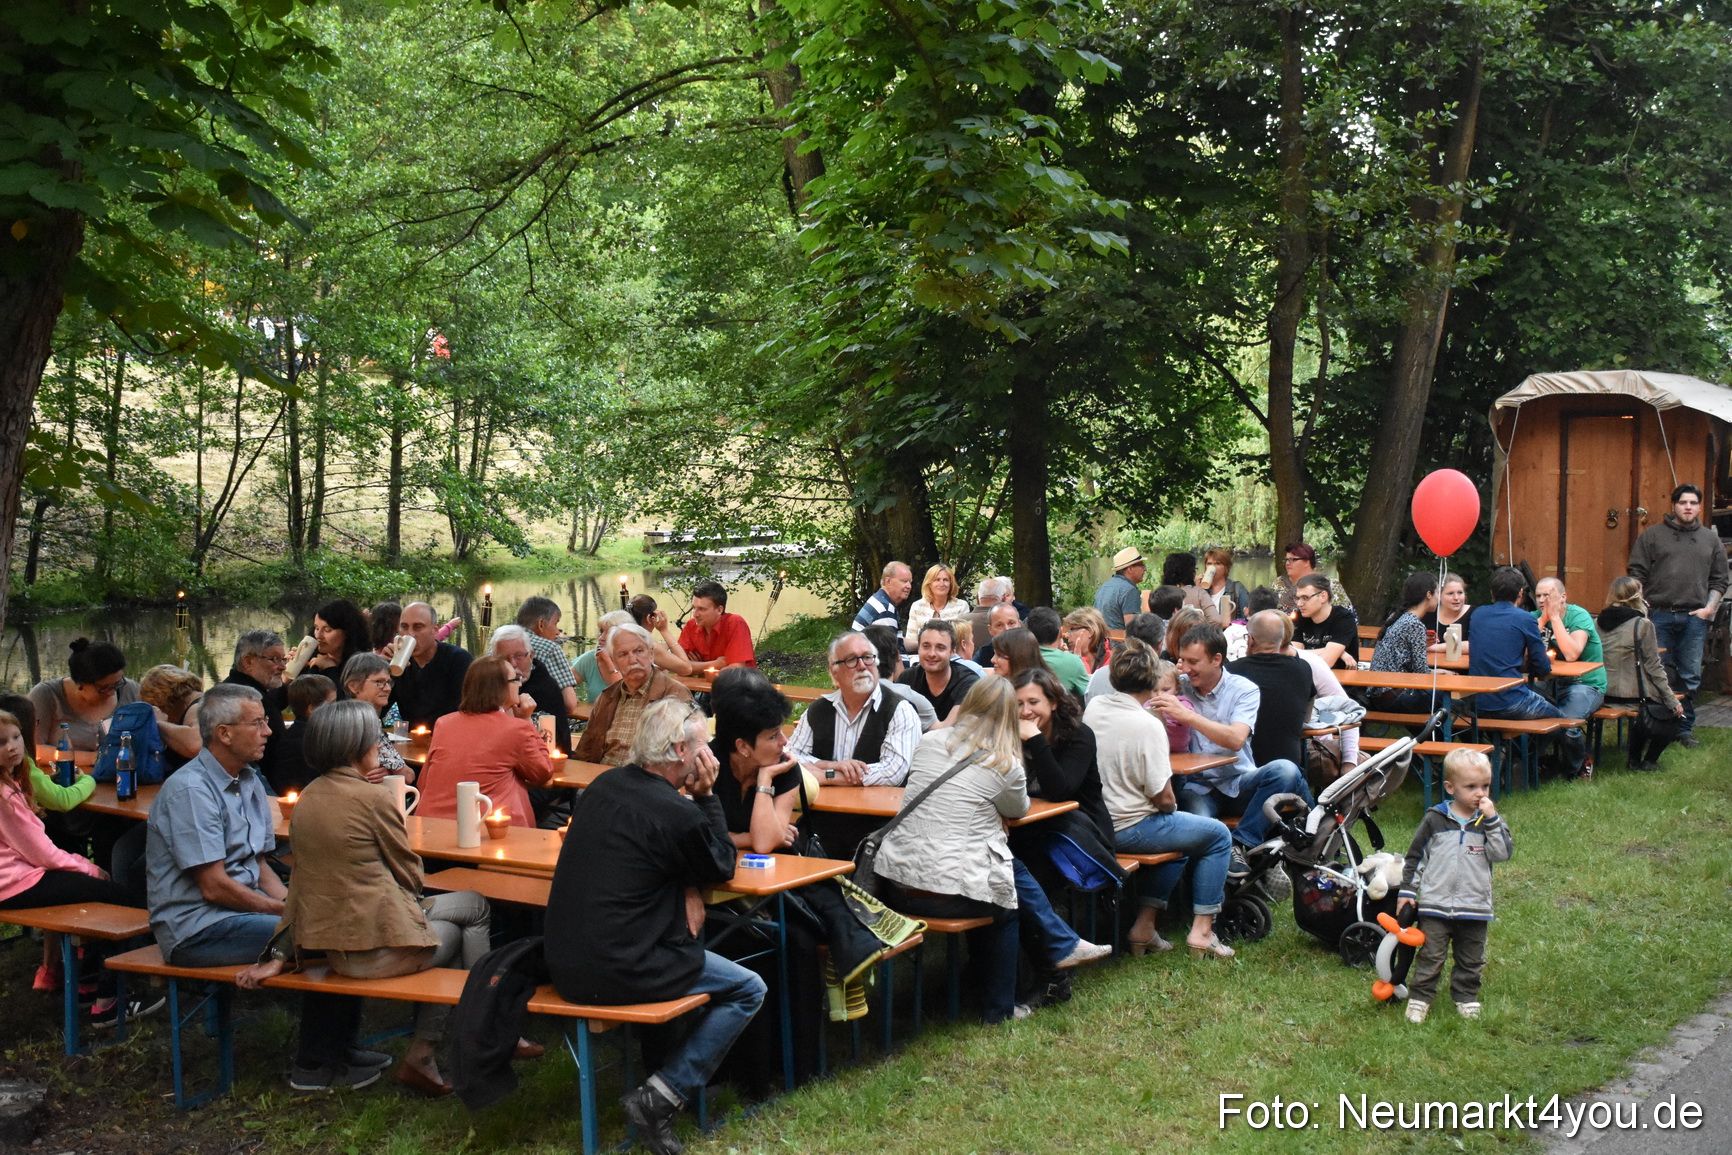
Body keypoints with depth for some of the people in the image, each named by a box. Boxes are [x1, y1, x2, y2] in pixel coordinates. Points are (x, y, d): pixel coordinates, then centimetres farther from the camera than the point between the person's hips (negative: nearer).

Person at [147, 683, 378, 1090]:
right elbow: (214, 886, -21)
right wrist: (287, 911, -14)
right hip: (196, 928, -9)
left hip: (242, 908, 9)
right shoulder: (190, 790, -18)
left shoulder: (250, 782, 11)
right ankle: (315, 1065, -8)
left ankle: (340, 1045, 6)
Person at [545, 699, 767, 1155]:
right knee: (748, 990, 6)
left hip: (564, 960, 8)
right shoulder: (678, 813, -18)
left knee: (689, 943, 31)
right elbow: (723, 867, 0)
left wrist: (687, 889, 6)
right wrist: (706, 796, -1)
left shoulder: (603, 786, 6)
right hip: (615, 971, -8)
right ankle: (660, 1097, -1)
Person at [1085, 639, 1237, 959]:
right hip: (1130, 830, -8)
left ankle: (1144, 925, 26)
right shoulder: (1148, 726, -22)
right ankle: (1201, 930, 11)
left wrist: (1144, 705, 24)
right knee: (1218, 835, 11)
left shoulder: (1093, 707, -2)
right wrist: (1172, 807, 3)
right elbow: (1163, 798, -19)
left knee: (1177, 834, 32)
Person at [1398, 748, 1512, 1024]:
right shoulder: (1435, 819, -1)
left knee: (1471, 960, 13)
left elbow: (1502, 853, -13)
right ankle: (1419, 997, 11)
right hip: (1435, 905, -2)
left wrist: (1491, 820, -19)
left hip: (1475, 907, 2)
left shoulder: (1490, 820, 3)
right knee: (1430, 956, 1)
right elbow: (1415, 856, 5)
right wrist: (1407, 890, 2)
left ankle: (1466, 997, 29)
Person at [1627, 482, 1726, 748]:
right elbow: (1636, 573, 4)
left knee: (1690, 677, 4)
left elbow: (1719, 580, 15)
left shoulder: (1710, 539, 13)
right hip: (1659, 615, -2)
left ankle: (1685, 728, 13)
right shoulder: (1653, 535, 6)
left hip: (1694, 617, 2)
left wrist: (1710, 607, 1)